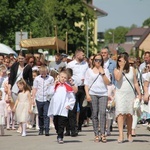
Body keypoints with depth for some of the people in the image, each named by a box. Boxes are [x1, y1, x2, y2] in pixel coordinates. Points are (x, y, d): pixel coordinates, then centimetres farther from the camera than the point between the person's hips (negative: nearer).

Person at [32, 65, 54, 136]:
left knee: (46, 115, -9)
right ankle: (41, 129, 22)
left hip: (47, 99, -2)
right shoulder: (37, 79, 4)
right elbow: (34, 89, 7)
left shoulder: (51, 78, 1)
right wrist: (33, 98, 3)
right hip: (39, 99, 2)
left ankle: (47, 130, -9)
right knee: (40, 115, 11)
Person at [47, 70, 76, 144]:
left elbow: (72, 99, 4)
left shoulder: (68, 87, 3)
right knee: (56, 123, 11)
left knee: (61, 124, -8)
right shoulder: (56, 85, 12)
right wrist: (54, 85, -5)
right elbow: (50, 93, -2)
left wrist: (69, 105, -6)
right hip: (55, 109, 4)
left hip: (63, 110, -3)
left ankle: (60, 137, -8)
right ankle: (59, 135, 25)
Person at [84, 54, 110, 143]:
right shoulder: (89, 71, 13)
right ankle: (96, 135, -1)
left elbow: (108, 82, 3)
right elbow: (86, 84, 9)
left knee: (103, 113, -14)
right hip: (93, 94, 0)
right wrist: (87, 94, -2)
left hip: (103, 94, 0)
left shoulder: (105, 70, 12)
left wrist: (102, 73, -5)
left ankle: (103, 134, -15)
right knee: (94, 114, -3)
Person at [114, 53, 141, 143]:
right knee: (121, 113, -14)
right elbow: (118, 78, -17)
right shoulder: (117, 70, 4)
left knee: (129, 114, 3)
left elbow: (135, 82, 11)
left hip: (130, 94, 2)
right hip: (120, 94, -2)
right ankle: (121, 135, -20)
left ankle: (129, 134, 16)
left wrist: (139, 93, 7)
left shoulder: (132, 69, 8)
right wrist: (121, 68, -13)